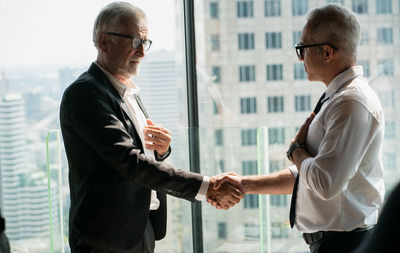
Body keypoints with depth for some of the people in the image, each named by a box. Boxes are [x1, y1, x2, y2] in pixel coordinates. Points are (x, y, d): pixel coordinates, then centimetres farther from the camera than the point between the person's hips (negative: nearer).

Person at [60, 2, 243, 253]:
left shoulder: (129, 91, 14)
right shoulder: (84, 93, -15)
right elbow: (129, 162, -24)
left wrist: (160, 149, -3)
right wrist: (205, 186, -27)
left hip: (143, 231, 8)